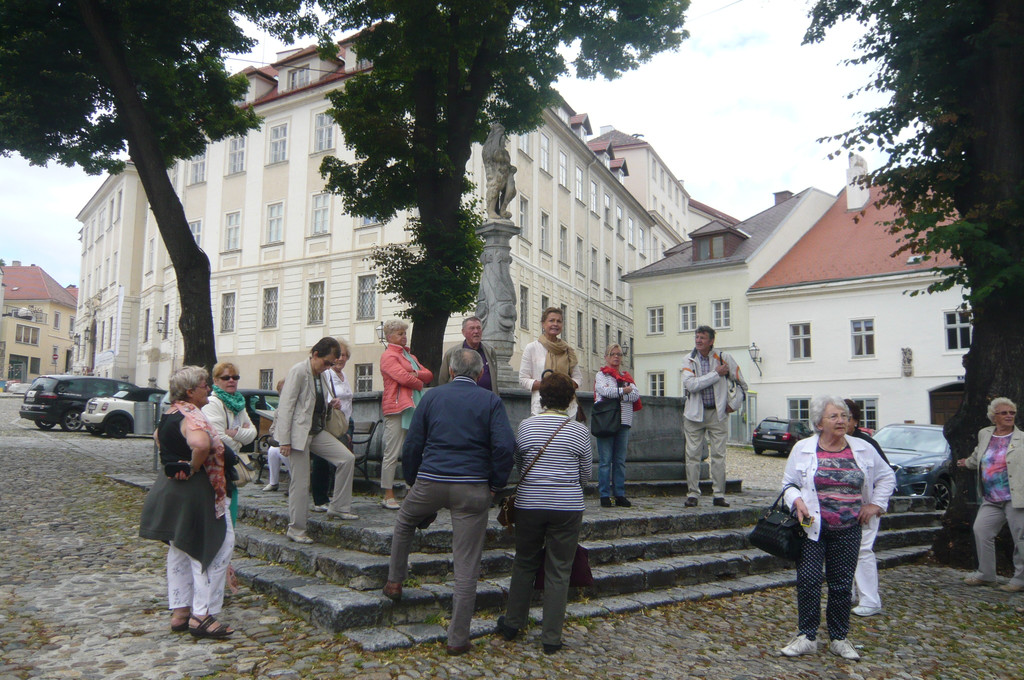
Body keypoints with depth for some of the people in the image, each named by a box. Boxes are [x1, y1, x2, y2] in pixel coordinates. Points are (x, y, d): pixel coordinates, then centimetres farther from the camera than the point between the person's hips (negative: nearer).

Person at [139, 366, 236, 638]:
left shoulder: (169, 414, 10)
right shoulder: (191, 416, -20)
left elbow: (159, 437, 32)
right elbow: (200, 444, -41)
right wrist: (194, 467, -22)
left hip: (167, 488, 10)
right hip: (194, 492, -10)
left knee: (179, 551, 17)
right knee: (208, 551, -1)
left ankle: (180, 612, 26)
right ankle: (202, 615, 1)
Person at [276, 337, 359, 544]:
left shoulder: (320, 375, 12)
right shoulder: (298, 372, -13)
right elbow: (285, 406, -16)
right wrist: (284, 440, -19)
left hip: (316, 431, 8)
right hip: (298, 432, -8)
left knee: (347, 458, -2)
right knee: (300, 483, -2)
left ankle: (338, 507, 8)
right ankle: (295, 529, 12)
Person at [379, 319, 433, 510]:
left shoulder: (410, 356, 24)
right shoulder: (389, 356, -4)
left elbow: (429, 374, 13)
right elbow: (404, 378, -18)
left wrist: (417, 374, -7)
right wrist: (420, 383, -1)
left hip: (413, 407, 9)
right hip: (397, 407, -9)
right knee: (392, 454, -5)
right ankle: (388, 497, 0)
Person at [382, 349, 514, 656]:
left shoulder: (432, 397, 7)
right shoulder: (490, 401, 1)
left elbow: (412, 445, 8)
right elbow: (504, 446, -10)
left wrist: (412, 481, 20)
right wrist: (495, 484, 2)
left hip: (430, 481, 2)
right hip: (473, 489, -1)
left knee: (404, 523, 34)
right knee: (466, 566, 5)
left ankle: (394, 582, 40)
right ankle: (458, 639, 12)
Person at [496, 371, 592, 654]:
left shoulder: (526, 426, -1)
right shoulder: (580, 430, -4)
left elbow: (518, 464, 9)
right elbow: (586, 474, 5)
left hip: (529, 504, 1)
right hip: (567, 507, -1)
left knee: (524, 564, 17)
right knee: (559, 571, 8)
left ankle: (512, 624, 29)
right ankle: (551, 638, 14)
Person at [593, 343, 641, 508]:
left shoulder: (627, 377, 19)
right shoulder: (601, 375, 8)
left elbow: (636, 395, 3)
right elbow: (605, 391, -12)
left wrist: (616, 394, -9)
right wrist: (625, 391, -5)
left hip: (623, 422, 4)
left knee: (620, 460, 6)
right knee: (605, 460, -4)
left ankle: (620, 495, 11)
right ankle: (604, 495, 1)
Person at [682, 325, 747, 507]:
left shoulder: (723, 358, 1)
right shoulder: (689, 360, 0)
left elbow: (741, 384, 11)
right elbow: (690, 384, -18)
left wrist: (733, 405, 6)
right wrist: (716, 373, -16)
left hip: (718, 413, 0)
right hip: (695, 413, 0)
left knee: (718, 455, 0)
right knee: (693, 455, 0)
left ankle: (719, 495, 8)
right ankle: (692, 494, 8)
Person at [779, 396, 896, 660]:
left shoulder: (863, 449, 4)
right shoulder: (802, 449, -1)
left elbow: (887, 477, 18)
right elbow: (789, 484, 6)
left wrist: (876, 503, 7)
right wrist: (797, 500, -14)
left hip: (848, 530, 2)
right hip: (812, 527, -2)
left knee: (842, 585, 9)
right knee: (808, 581, -4)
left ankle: (839, 639, 24)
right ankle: (807, 637, 11)